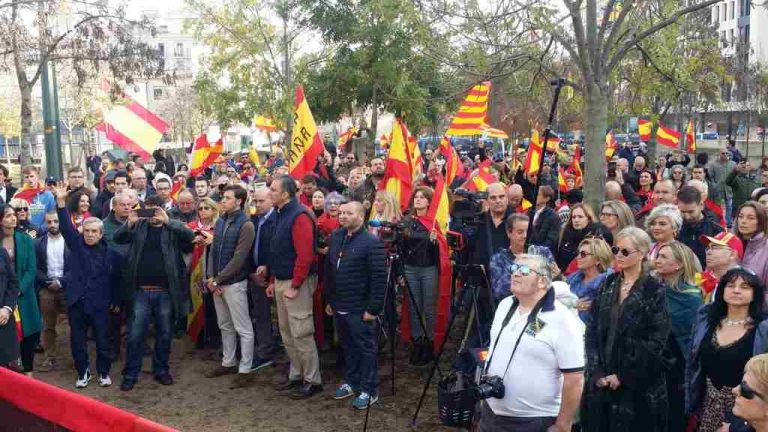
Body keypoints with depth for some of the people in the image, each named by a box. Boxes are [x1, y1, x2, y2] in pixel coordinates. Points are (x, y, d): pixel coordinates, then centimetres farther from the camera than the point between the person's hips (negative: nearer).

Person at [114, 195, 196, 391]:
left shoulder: (173, 227, 3)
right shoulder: (139, 226, 7)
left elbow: (190, 236, -16)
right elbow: (118, 238, -4)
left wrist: (167, 221, -29)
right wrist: (130, 222, -23)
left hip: (165, 292, 0)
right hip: (141, 292, 0)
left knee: (164, 334, 11)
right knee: (135, 335, 3)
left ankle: (161, 370, 27)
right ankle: (130, 375, 14)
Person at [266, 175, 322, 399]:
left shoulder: (299, 216, -18)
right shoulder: (280, 215, 12)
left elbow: (305, 255, -22)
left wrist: (295, 286, -20)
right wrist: (273, 280, 17)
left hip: (296, 283, -9)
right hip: (281, 281, 10)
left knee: (301, 333, -4)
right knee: (286, 333, 15)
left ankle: (313, 380, 7)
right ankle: (296, 375, 27)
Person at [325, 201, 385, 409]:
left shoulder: (371, 242, -15)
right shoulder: (335, 238, 8)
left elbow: (379, 277, -17)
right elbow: (329, 271, 16)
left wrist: (373, 308, -18)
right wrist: (329, 300, 15)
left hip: (360, 309, -7)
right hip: (339, 306, 7)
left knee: (366, 348, 4)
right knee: (348, 347, 19)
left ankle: (369, 390, 14)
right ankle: (351, 382, 33)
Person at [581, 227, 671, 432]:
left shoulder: (654, 292, -7)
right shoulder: (607, 286, 8)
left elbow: (655, 342, -12)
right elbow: (592, 331, 5)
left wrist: (623, 376, -13)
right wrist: (596, 371, -6)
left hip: (637, 385, -4)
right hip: (601, 381, 4)